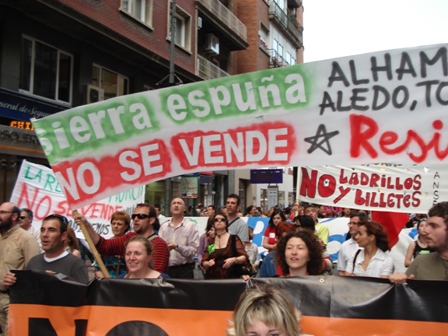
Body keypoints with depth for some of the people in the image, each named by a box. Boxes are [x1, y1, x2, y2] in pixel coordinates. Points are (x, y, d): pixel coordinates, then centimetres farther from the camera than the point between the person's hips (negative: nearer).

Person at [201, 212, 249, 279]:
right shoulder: (210, 241, 10)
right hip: (212, 278, 2)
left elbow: (244, 257, -4)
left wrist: (233, 260, -20)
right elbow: (203, 262, 10)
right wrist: (208, 263, -10)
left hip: (231, 278, -2)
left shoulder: (234, 239, 2)